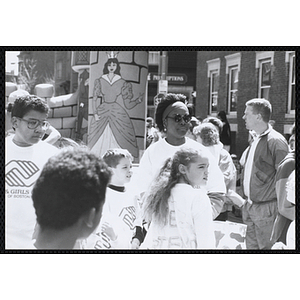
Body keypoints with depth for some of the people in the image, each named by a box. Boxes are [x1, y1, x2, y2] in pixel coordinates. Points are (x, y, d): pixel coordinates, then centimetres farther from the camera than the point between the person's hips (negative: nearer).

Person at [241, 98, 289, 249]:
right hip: (251, 207, 9)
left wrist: (279, 208, -15)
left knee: (266, 246, -2)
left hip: (266, 209, -9)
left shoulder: (276, 141, -15)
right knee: (251, 245, 13)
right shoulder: (255, 139, 14)